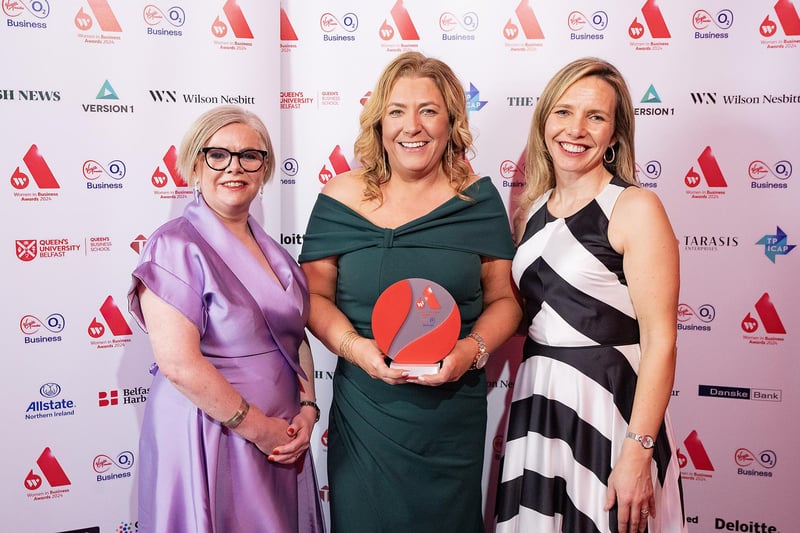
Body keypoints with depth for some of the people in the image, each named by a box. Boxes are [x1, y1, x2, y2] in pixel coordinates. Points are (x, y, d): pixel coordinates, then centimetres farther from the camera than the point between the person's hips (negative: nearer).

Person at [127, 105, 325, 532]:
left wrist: (307, 409, -2)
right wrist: (259, 428, -15)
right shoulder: (175, 246, -14)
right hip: (208, 440, -7)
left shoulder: (270, 251, 9)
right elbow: (179, 363, -21)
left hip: (281, 441, 7)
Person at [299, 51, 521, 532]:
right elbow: (315, 295, 1)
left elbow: (504, 298, 2)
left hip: (453, 417, 1)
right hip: (364, 408, 0)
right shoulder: (343, 197, -2)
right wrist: (354, 346, -15)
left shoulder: (477, 197, -1)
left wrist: (472, 349, -15)